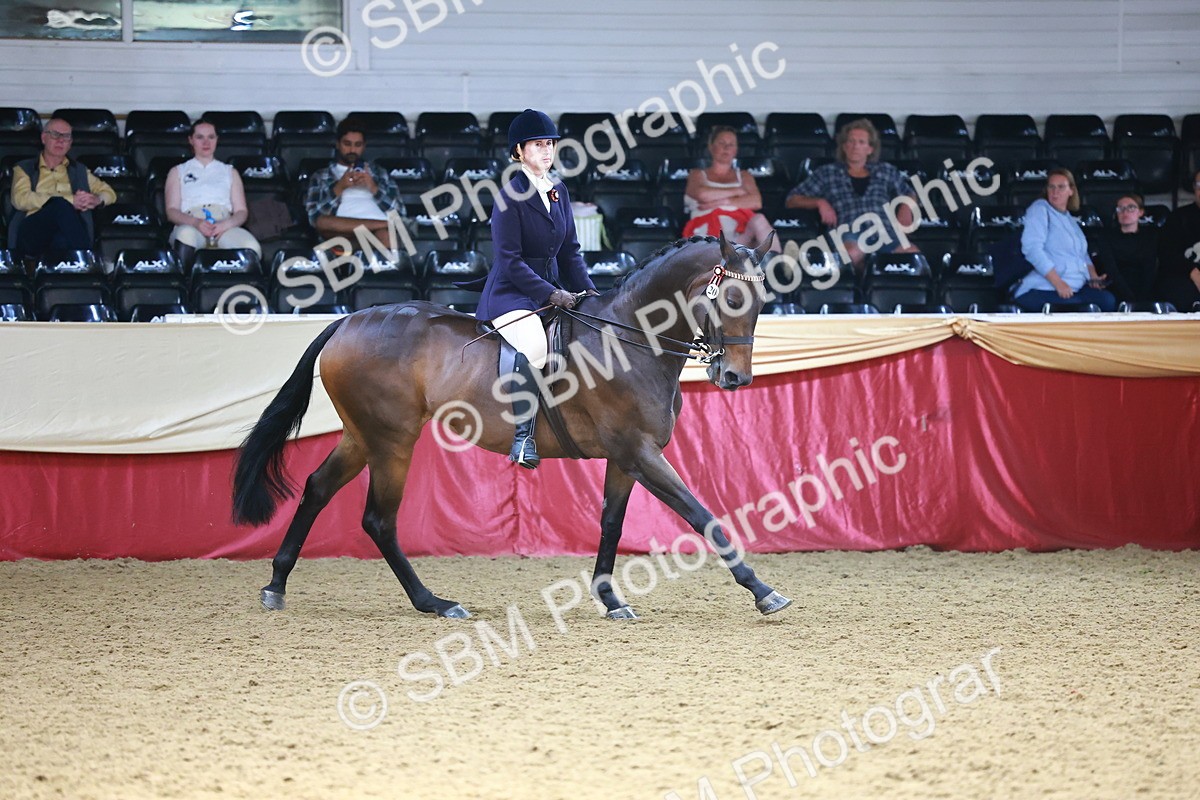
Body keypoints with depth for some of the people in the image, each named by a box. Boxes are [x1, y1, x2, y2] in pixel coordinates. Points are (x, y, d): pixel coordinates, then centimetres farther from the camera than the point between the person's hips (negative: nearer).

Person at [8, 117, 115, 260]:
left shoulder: (79, 171, 34)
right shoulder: (24, 169, 22)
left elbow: (110, 194, 35)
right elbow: (20, 199, 2)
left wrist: (97, 199, 6)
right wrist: (70, 201, -5)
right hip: (33, 230, -2)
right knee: (60, 208, -37)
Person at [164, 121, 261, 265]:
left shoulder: (230, 172, 29)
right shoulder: (178, 171, 25)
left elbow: (241, 211, 17)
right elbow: (172, 211, 12)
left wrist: (225, 225, -9)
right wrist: (196, 223, -12)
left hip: (224, 228, 1)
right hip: (190, 225, -1)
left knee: (252, 248, -37)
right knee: (185, 236, -43)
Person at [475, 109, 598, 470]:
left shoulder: (559, 192, 12)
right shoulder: (510, 196, -10)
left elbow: (569, 250, 17)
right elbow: (510, 260, -15)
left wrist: (586, 290, 3)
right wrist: (551, 294, -20)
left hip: (552, 289, 8)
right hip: (511, 294, -8)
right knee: (534, 347, -34)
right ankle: (523, 436, -31)